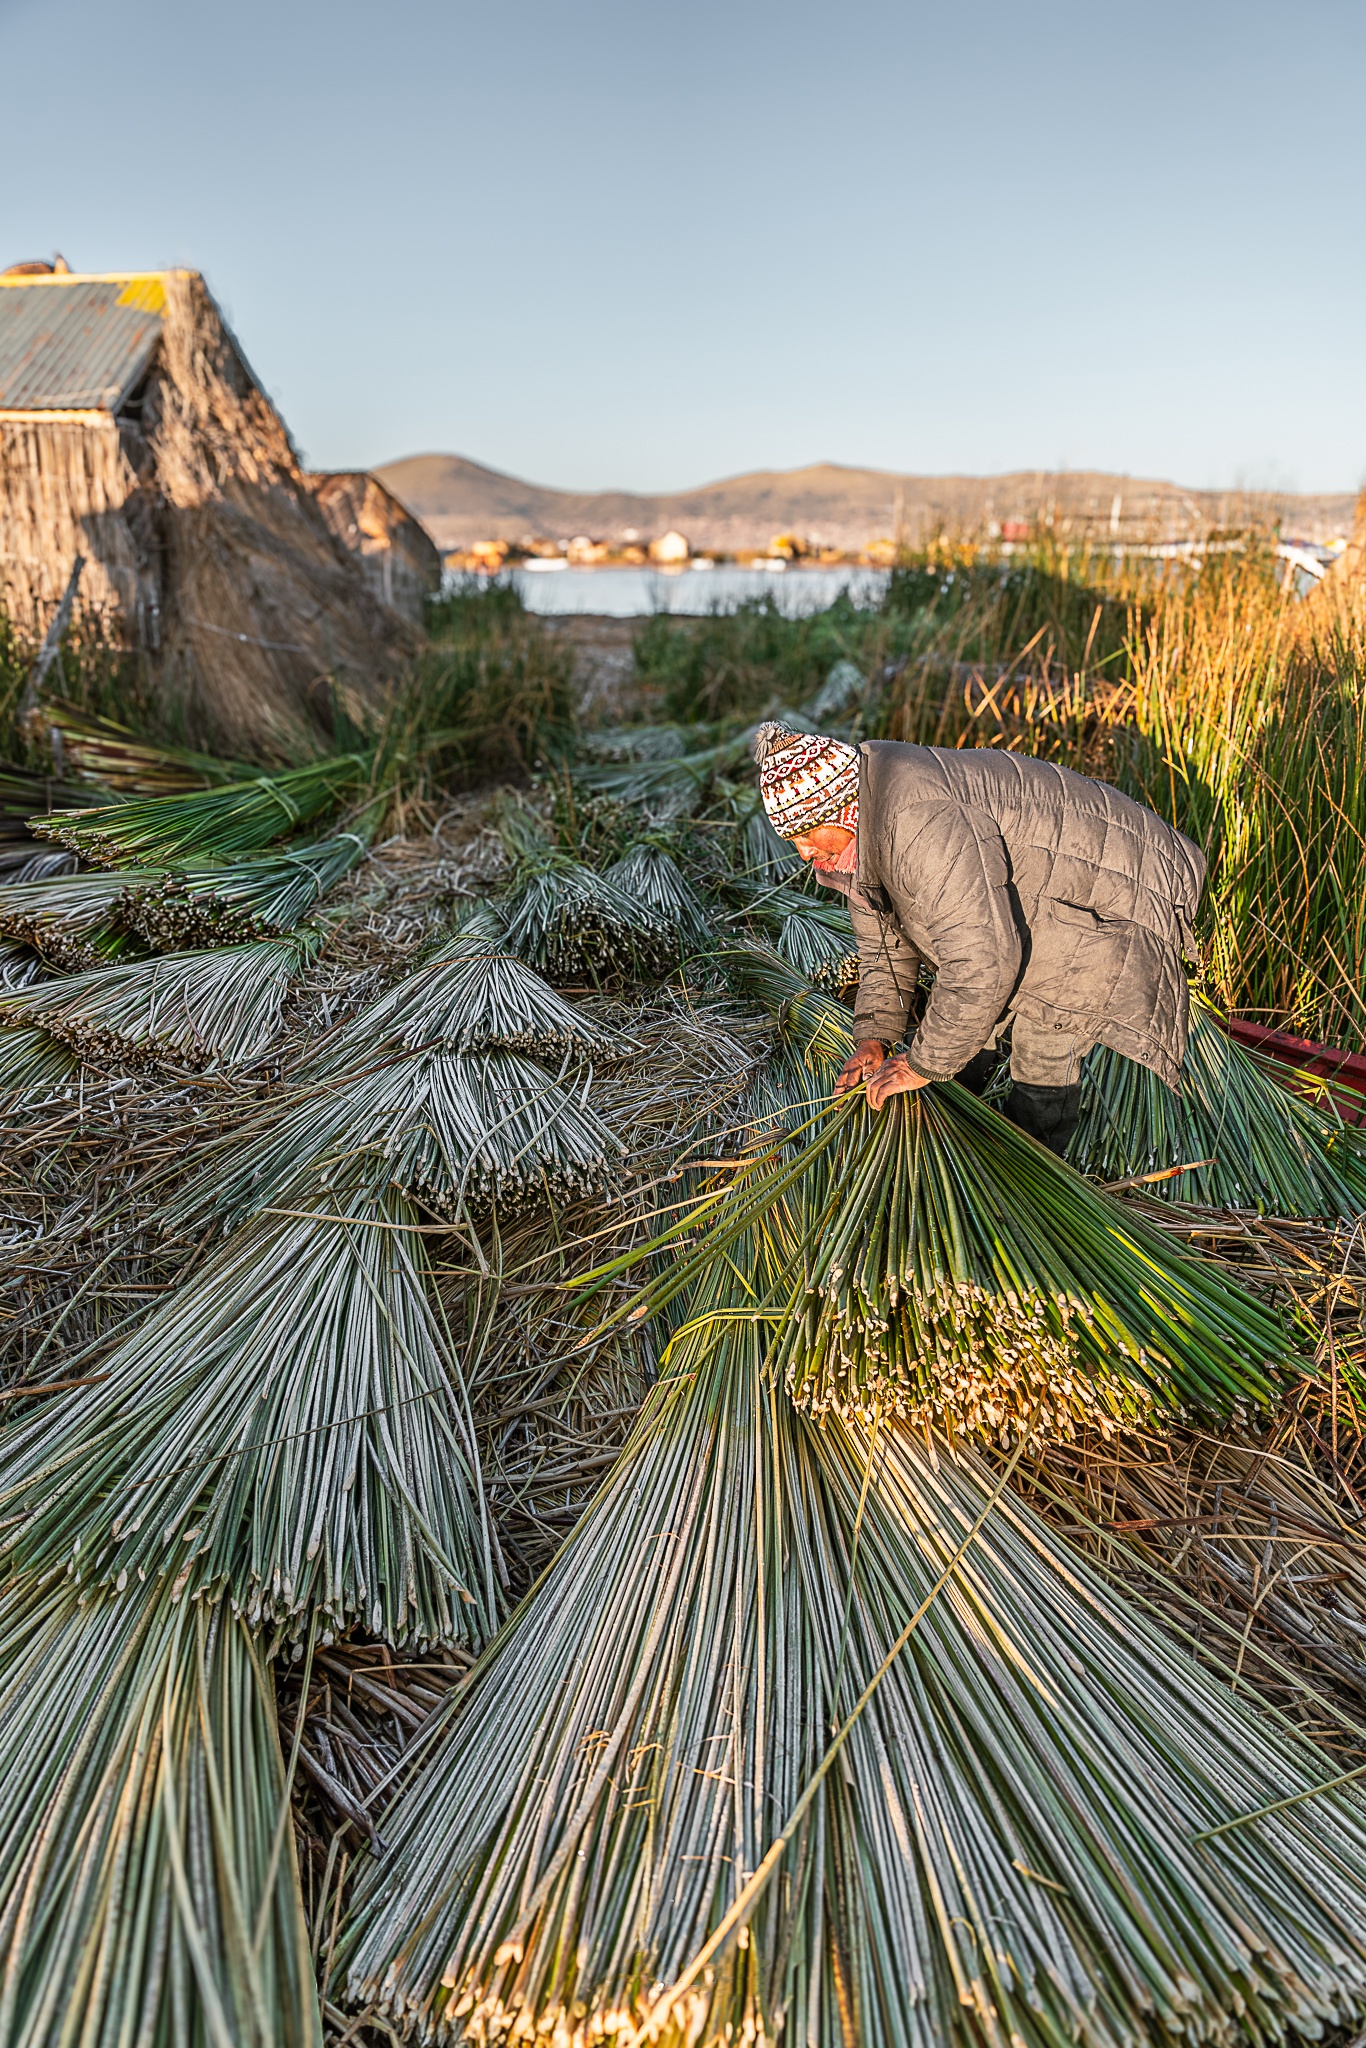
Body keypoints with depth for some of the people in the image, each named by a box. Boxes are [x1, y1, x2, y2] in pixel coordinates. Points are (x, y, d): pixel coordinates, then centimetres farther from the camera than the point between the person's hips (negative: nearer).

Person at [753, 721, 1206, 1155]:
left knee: (1042, 1058, -7)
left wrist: (923, 1063, -27)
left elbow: (983, 961, -38)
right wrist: (874, 1036, -3)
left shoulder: (921, 821, -37)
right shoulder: (862, 829, -3)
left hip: (1112, 896, -9)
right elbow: (885, 943, 9)